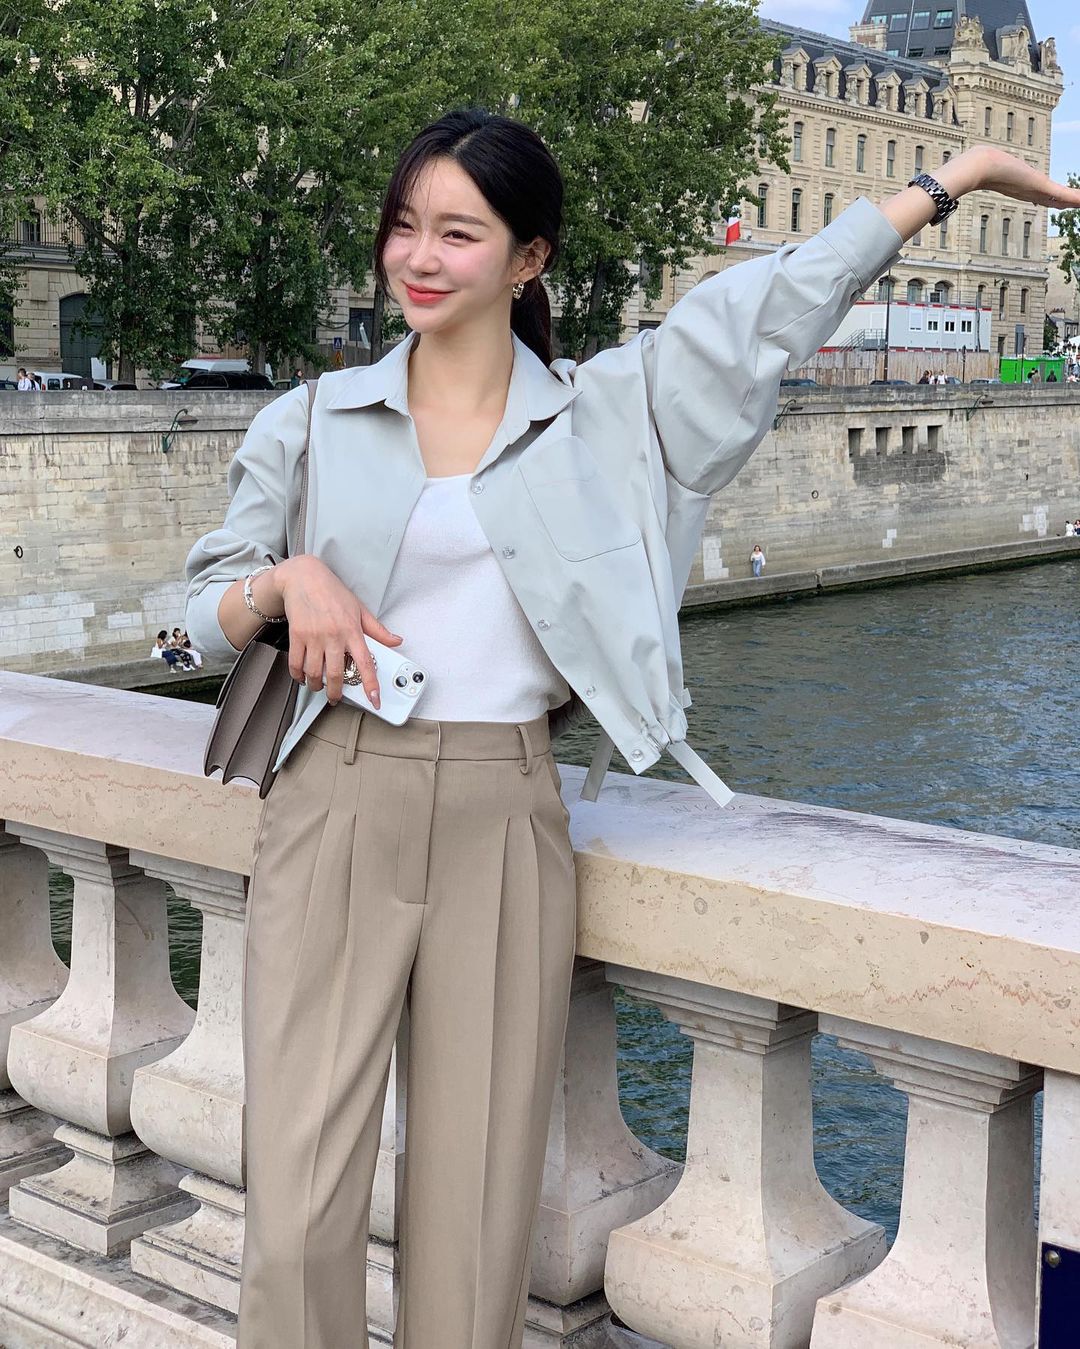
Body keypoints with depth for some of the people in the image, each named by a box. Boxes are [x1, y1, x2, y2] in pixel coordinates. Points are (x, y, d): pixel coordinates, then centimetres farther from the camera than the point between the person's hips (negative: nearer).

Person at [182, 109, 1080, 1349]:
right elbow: (207, 616, 13)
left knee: (480, 1212, 4)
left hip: (504, 818, 0)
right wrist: (288, 580, -9)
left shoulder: (605, 412, 7)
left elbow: (787, 296, 13)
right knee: (298, 1212, -5)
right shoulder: (309, 423, 8)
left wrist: (954, 177, 17)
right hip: (336, 807, 0)